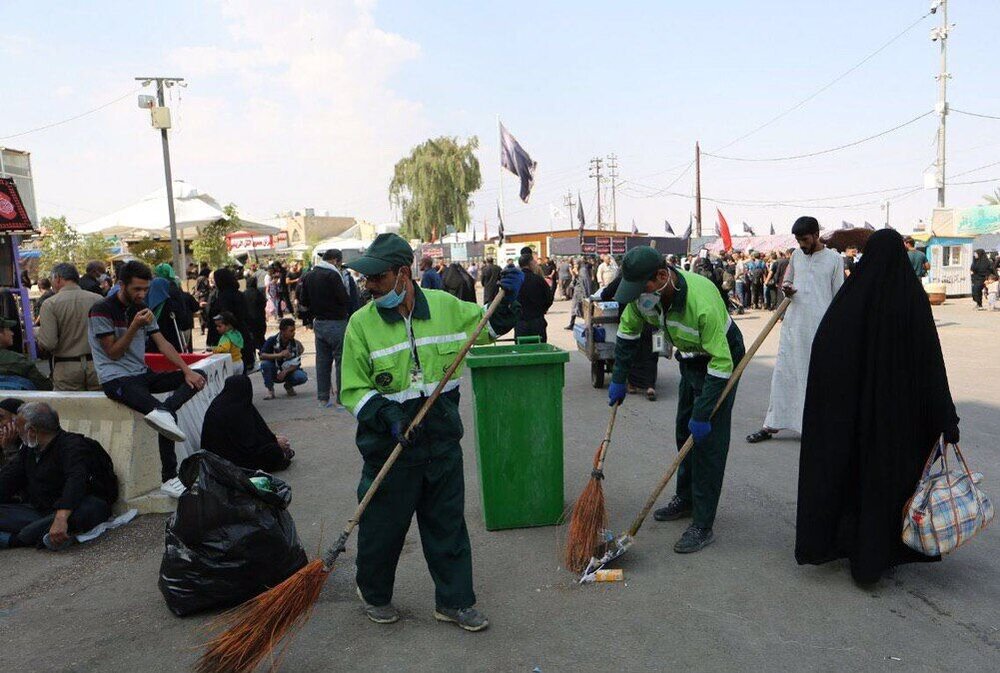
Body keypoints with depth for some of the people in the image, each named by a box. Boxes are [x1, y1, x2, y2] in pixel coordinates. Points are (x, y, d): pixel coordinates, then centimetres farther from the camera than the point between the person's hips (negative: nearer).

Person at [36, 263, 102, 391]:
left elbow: (48, 343, -13)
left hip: (66, 367, -2)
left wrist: (37, 332, 8)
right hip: (96, 364, 2)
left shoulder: (50, 304, -8)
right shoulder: (97, 299, -4)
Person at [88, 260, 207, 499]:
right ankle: (169, 479, -37)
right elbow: (113, 353, -9)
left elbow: (162, 343, 8)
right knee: (167, 417, -33)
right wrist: (134, 327, -20)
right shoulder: (102, 310, -7)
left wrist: (187, 370, -6)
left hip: (142, 375, 8)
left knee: (197, 378, -14)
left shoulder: (142, 308, 14)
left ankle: (163, 411, -36)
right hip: (115, 379, -8)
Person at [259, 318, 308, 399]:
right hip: (274, 373, -1)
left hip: (288, 371, 1)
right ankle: (270, 389, -11)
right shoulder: (272, 340, -14)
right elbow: (262, 356, -26)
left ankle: (288, 385, 7)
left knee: (302, 376, -29)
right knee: (265, 364, -32)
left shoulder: (295, 343, -10)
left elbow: (296, 364, -11)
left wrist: (285, 372, -29)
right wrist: (279, 355, -37)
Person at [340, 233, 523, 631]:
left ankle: (455, 602, 33)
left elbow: (490, 327, 17)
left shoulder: (446, 306, -1)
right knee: (382, 527, 13)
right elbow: (354, 391, -6)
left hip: (443, 444, 3)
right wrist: (386, 416, -22)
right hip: (389, 449, -2)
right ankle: (374, 594, 40)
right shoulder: (361, 323, -8)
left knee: (448, 525, 14)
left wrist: (508, 299, 0)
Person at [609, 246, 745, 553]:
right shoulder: (643, 294, -18)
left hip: (721, 359, -7)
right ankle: (686, 499, 34)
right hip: (690, 359, 7)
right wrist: (619, 380, 3)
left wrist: (702, 414, -31)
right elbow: (627, 331, 1)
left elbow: (721, 364, -34)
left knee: (708, 439, -11)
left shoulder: (702, 302, -40)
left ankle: (703, 525, -2)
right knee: (685, 430, 16)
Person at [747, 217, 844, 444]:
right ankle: (772, 425, 10)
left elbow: (839, 296, 1)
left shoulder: (834, 259, -1)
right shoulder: (796, 255, 11)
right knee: (783, 374, 4)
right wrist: (787, 289, -2)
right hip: (793, 324, 4)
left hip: (820, 326, -4)